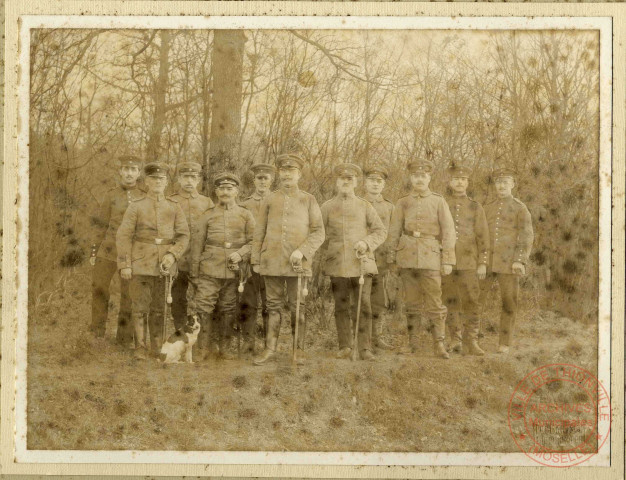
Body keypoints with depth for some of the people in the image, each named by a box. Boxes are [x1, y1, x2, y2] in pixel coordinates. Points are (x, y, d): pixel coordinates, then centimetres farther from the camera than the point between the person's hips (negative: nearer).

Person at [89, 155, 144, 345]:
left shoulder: (144, 197, 2)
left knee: (129, 293, 4)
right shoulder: (111, 195, 4)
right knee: (99, 286, 0)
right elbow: (100, 224, 7)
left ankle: (124, 336, 15)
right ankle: (97, 331, 16)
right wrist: (94, 250, 3)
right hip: (109, 249, 1)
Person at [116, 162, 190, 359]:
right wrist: (125, 265, -9)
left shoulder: (174, 207, 8)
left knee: (159, 309, 9)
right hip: (141, 265, -2)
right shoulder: (136, 207, 1)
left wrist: (172, 254, -12)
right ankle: (140, 348, 8)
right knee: (140, 308, -2)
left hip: (165, 265, 2)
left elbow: (183, 236, 4)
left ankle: (157, 349, 19)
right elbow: (123, 236, -2)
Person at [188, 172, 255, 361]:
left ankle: (223, 347, 18)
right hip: (209, 271, -1)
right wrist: (194, 272, 5)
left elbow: (253, 242, 8)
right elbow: (197, 244, 8)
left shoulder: (246, 215, 7)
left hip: (233, 272, 1)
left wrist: (241, 254, -12)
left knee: (229, 310, 6)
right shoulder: (207, 215, 7)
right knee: (203, 308, -6)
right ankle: (205, 347, 5)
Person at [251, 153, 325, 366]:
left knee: (298, 306, 2)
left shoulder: (308, 200, 5)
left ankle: (299, 349, 11)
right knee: (273, 305, 6)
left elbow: (318, 232, 0)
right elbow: (259, 233, 11)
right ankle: (270, 348, 12)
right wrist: (256, 260, 5)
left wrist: (302, 251, -14)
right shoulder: (269, 200, 9)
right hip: (272, 262, 2)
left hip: (297, 263, -1)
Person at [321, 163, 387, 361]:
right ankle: (345, 346, 15)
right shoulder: (327, 207, 9)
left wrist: (367, 242, -8)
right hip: (337, 265, 1)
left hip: (361, 263, -1)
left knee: (363, 306, -6)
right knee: (341, 307, 4)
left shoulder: (365, 206, 9)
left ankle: (365, 348, -2)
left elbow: (381, 231, 9)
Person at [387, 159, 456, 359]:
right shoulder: (402, 203, 10)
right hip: (407, 257, 2)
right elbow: (394, 232, 13)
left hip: (430, 257, -2)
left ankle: (439, 344, 1)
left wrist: (448, 260, -4)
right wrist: (392, 258, 9)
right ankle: (412, 342, 14)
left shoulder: (439, 202, 5)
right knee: (412, 303, 7)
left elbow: (448, 232, 2)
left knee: (434, 303, -4)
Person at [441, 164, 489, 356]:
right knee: (450, 302, 6)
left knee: (472, 302, -5)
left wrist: (483, 263, -3)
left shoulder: (475, 207, 6)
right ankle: (455, 339, 15)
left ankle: (471, 342, 1)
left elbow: (483, 237, 4)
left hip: (469, 262, -1)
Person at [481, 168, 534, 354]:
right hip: (487, 262, 3)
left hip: (509, 263, -3)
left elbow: (526, 236, -6)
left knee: (509, 302, 0)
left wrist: (520, 260, -17)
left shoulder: (520, 208, 1)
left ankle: (504, 343, 8)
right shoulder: (488, 208, 14)